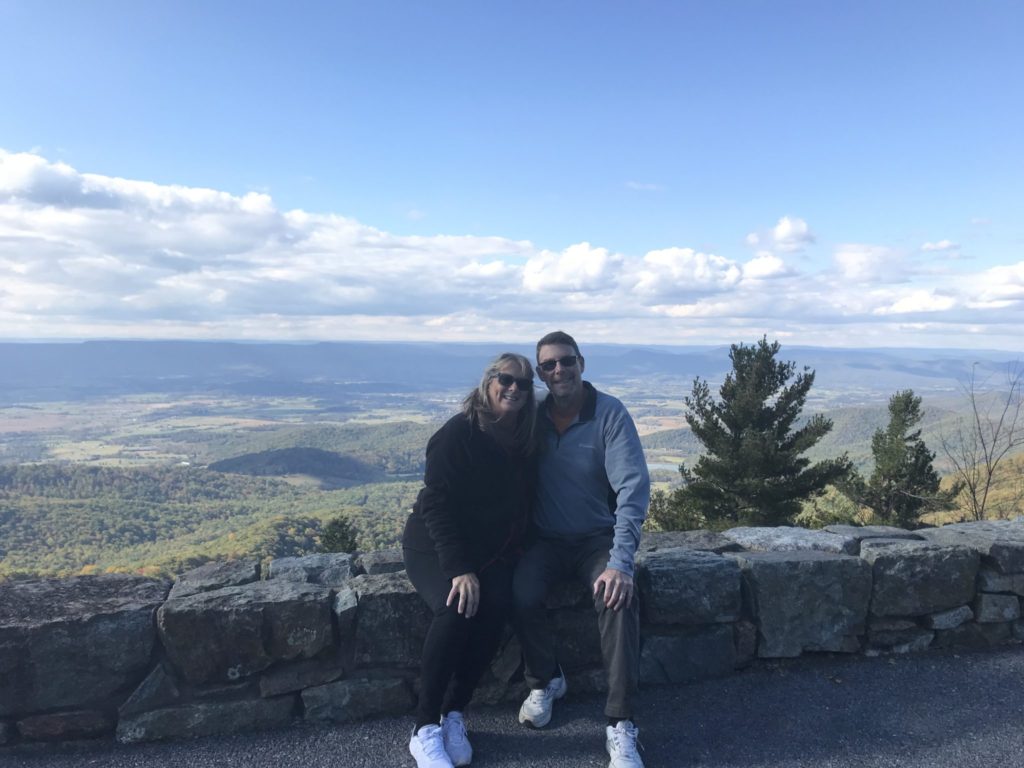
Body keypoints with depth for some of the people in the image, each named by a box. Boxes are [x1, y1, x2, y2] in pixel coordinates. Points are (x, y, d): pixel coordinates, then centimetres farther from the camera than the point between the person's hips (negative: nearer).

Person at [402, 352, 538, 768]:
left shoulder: (525, 441, 2)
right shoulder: (459, 433, -16)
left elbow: (523, 504, 11)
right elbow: (437, 505, -20)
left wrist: (513, 552, -4)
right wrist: (459, 570, -27)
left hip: (490, 551, 5)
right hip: (433, 547, -4)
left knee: (498, 605, -25)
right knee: (456, 609, -30)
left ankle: (454, 718, -11)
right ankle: (425, 730, -16)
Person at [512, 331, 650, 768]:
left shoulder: (610, 414, -14)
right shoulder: (532, 417, -3)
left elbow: (633, 487, -22)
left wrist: (620, 563, -32)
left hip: (597, 537, -2)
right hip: (546, 539, 2)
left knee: (618, 597, -30)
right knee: (522, 592, -26)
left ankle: (620, 726, -19)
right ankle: (545, 680, 3)